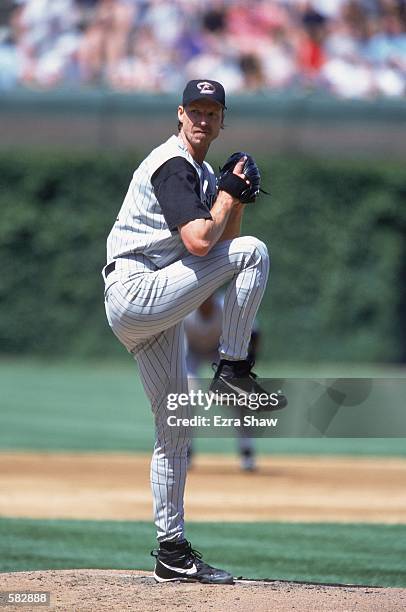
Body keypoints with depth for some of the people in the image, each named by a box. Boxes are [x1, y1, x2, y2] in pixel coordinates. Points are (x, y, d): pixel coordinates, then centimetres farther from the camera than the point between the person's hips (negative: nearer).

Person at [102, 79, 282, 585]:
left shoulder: (201, 174, 19)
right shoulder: (172, 165, -13)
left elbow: (222, 242, 18)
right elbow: (199, 242, -24)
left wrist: (237, 197, 3)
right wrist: (230, 191, -11)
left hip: (150, 313, 10)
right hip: (135, 291, -10)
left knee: (174, 428, 9)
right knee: (253, 251, -15)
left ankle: (172, 552, 12)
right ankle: (233, 369, -11)